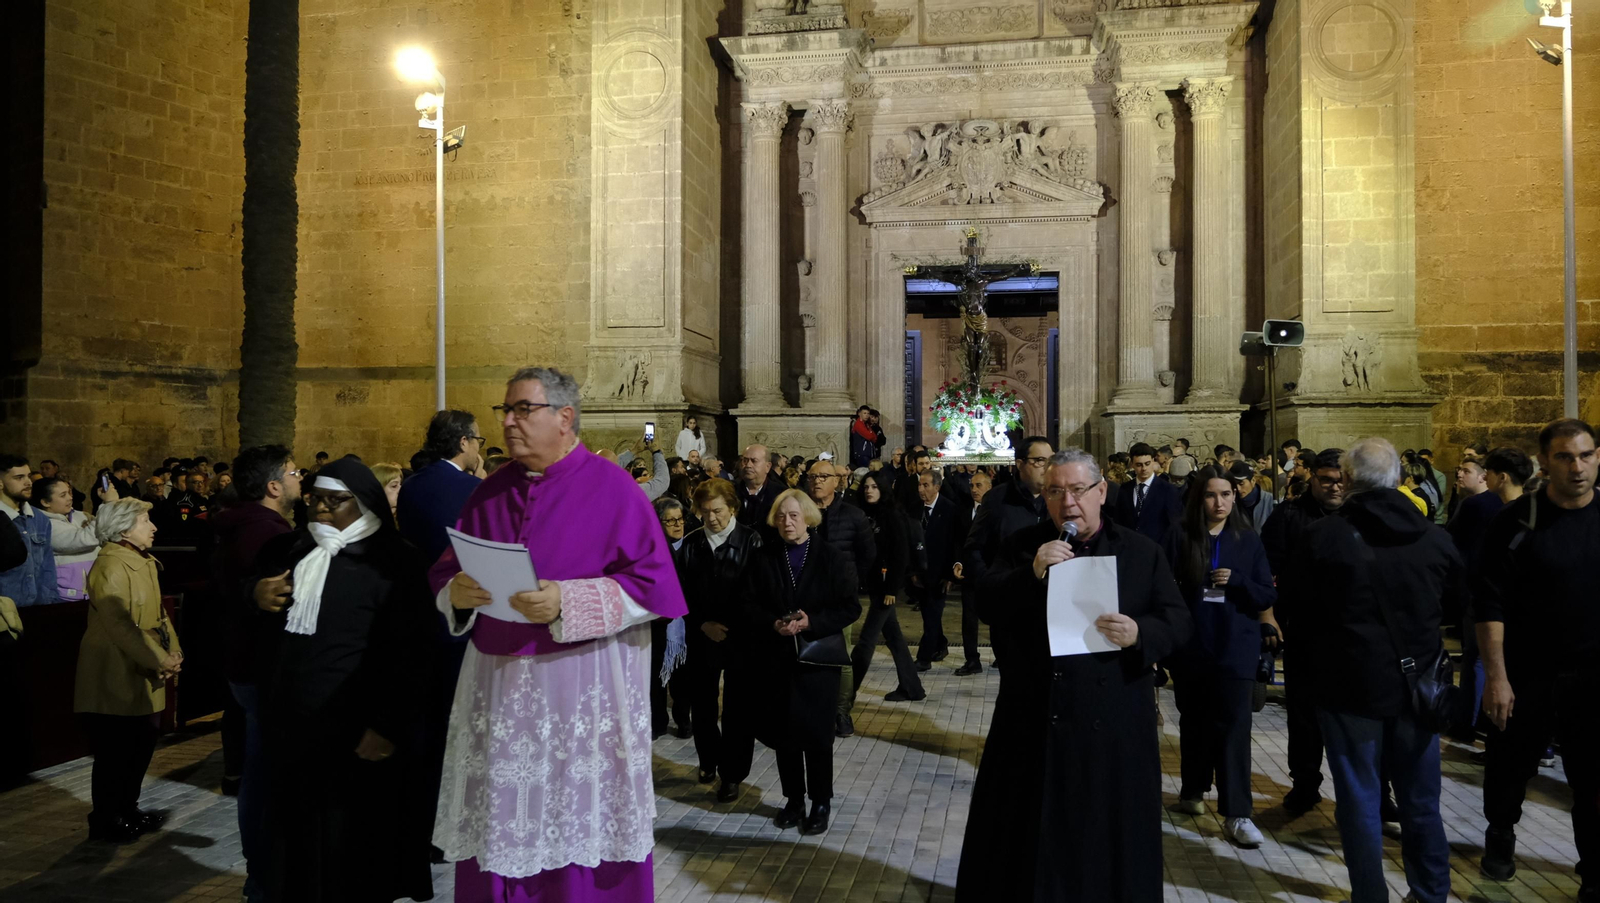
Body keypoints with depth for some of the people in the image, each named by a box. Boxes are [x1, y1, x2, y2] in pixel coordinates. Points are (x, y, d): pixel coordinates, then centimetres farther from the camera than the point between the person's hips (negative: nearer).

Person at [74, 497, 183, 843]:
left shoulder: (143, 562, 13)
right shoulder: (110, 567, -18)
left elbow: (158, 611, 14)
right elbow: (122, 626, -24)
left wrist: (173, 651, 0)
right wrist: (161, 660, -20)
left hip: (143, 678, 9)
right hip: (116, 679, -9)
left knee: (142, 745, 16)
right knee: (114, 753, 2)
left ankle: (127, 811, 30)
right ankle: (105, 822, 16)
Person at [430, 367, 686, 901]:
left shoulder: (611, 488, -6)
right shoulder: (491, 492, 11)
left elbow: (651, 583, -11)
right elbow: (447, 572, 15)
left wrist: (566, 602, -21)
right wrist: (456, 591, -8)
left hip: (584, 686, -5)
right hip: (496, 684, 5)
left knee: (578, 829, 4)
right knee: (498, 828, 11)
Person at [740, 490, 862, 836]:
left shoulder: (830, 558, -2)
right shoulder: (764, 559, 3)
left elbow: (851, 607, -4)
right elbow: (749, 606, 3)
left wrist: (812, 622, -16)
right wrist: (773, 624, -15)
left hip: (818, 657, -2)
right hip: (776, 659, 2)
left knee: (817, 732, 3)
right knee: (783, 733, 8)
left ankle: (821, 803, 19)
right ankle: (794, 800, 25)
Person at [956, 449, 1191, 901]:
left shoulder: (1142, 551, 4)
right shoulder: (1023, 545, 5)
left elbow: (1178, 622, 1)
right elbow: (988, 606, -5)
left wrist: (1140, 634, -20)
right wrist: (1032, 573, -21)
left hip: (1114, 723, 0)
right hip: (1037, 719, 0)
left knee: (1110, 837, 11)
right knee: (1029, 836, 11)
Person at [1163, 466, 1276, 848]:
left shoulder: (1248, 540, 2)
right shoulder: (1180, 538, -2)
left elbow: (1268, 597, 2)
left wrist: (1237, 580, -17)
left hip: (1236, 648, 0)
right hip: (1191, 647, 0)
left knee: (1233, 727, -4)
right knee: (1194, 722, 13)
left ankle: (1236, 814, 0)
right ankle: (1193, 790, 31)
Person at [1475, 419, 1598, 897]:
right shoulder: (1517, 520, -10)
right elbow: (1490, 603, -11)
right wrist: (1496, 676, -14)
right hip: (1527, 676, -2)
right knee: (1511, 767, 15)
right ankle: (1500, 835, 40)